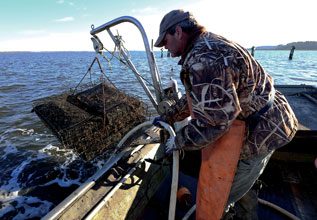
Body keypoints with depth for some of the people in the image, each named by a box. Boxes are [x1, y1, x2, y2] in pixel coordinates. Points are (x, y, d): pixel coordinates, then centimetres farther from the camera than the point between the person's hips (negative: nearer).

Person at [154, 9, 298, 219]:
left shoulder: (203, 58, -29)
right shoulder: (208, 45, 8)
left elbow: (211, 121, -33)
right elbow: (195, 96, 15)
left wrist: (178, 142, -16)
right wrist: (168, 117, 17)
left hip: (259, 133, -10)